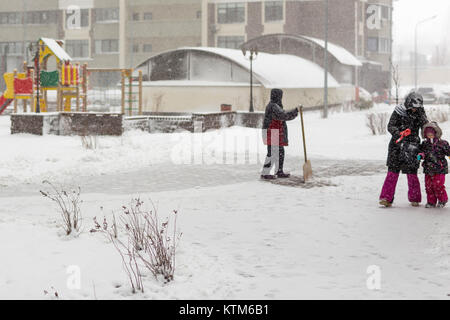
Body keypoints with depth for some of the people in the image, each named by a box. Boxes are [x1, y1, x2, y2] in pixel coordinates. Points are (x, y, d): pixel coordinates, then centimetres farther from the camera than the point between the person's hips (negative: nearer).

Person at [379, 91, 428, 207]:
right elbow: (390, 126, -6)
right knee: (393, 171, -5)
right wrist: (399, 133, -23)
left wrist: (420, 114, -19)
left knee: (412, 173, 1)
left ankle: (414, 199, 15)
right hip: (397, 144, -1)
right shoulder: (399, 112, -3)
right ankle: (386, 198, -3)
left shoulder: (420, 113, 5)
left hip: (412, 145, 1)